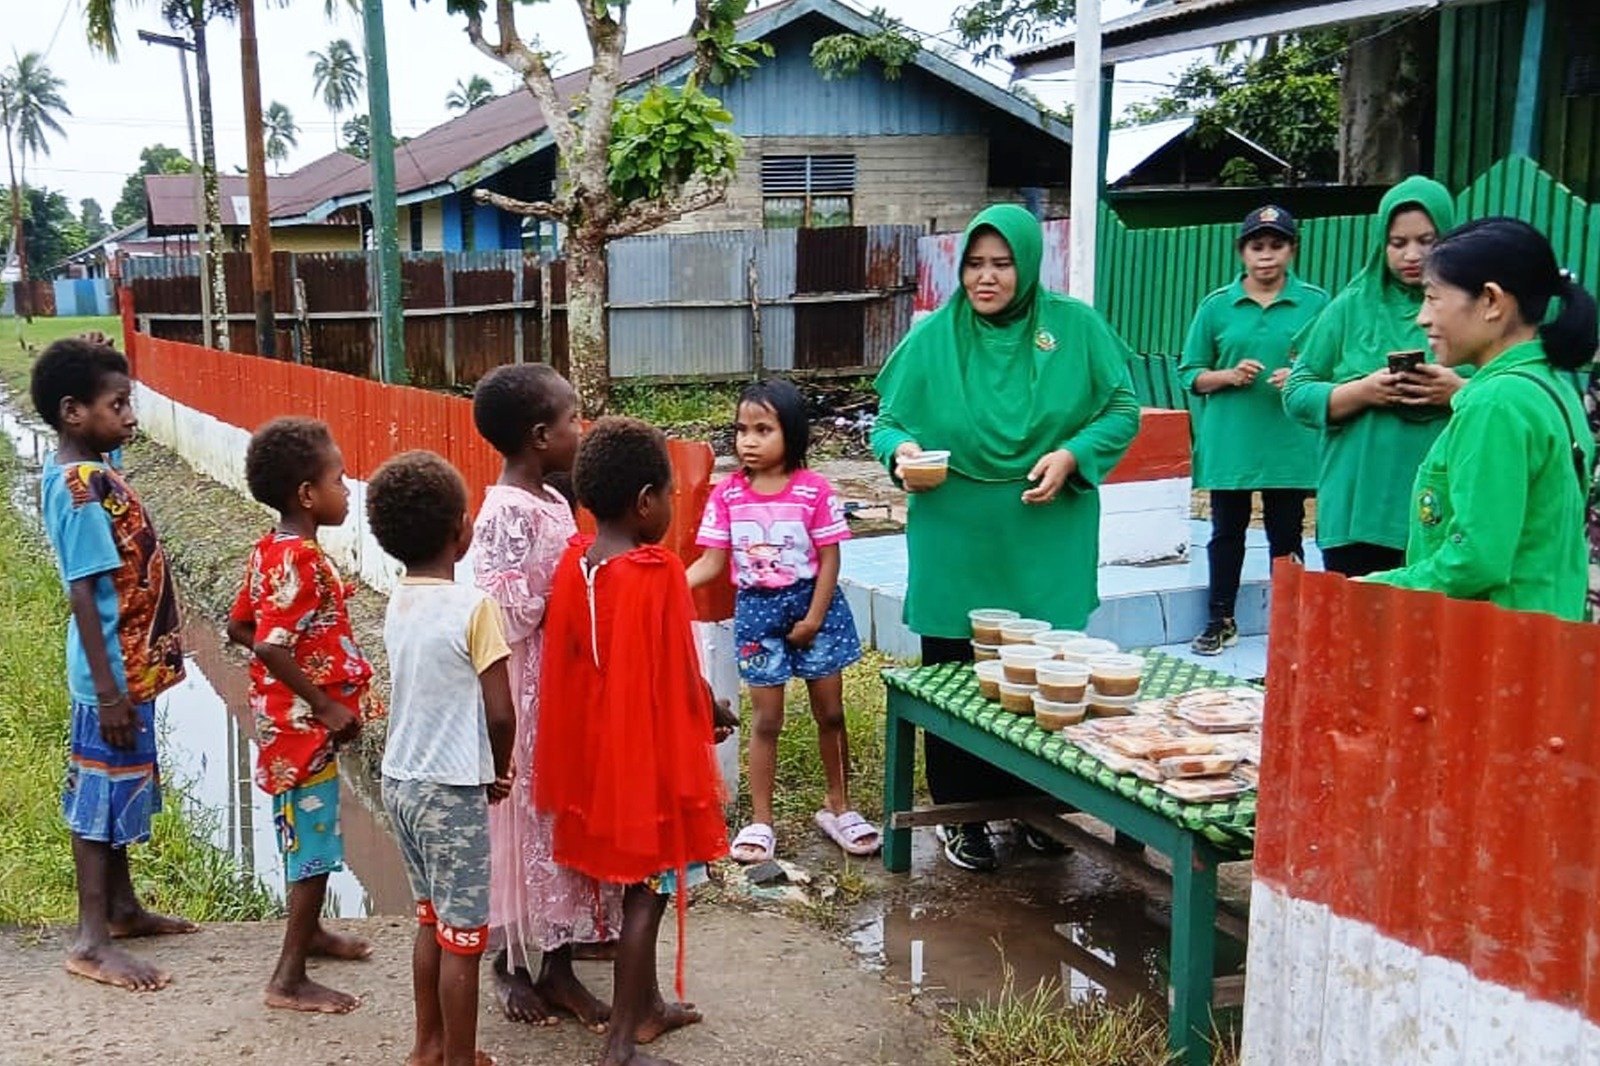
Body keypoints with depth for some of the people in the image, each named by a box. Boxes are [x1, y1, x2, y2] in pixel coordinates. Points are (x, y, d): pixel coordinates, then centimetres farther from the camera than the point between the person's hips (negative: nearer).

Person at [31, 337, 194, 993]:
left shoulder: (90, 472, 8)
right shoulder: (81, 486, -21)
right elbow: (83, 591, -23)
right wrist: (108, 689, -23)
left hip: (132, 666, 9)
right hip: (112, 674, -9)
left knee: (119, 789, 18)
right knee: (100, 796, 0)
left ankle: (122, 908, 32)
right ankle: (91, 940, 10)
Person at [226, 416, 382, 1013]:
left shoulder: (271, 550, 5)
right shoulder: (299, 560, -24)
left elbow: (240, 628, 13)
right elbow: (271, 646, -30)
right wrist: (325, 705, -22)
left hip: (289, 717, 10)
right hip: (305, 721, -10)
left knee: (305, 831, 24)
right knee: (316, 840, -1)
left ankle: (309, 931, 42)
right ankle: (289, 980, 8)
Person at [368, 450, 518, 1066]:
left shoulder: (398, 603, 3)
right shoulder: (473, 607, -18)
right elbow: (500, 714, -17)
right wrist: (499, 770, 2)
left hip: (401, 781, 7)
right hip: (451, 790, -7)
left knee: (432, 920, 21)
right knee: (463, 936, 5)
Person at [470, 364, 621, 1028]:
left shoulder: (554, 502, 9)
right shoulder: (507, 514, -18)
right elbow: (506, 612, -23)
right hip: (529, 696, -8)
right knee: (526, 822, 5)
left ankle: (559, 965, 26)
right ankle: (511, 965, 24)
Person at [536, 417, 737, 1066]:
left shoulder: (573, 564, -2)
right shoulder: (658, 574, -22)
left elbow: (569, 662, 6)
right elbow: (682, 679, -17)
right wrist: (716, 715, 4)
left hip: (593, 750, 7)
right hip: (650, 753, -7)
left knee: (633, 882, 21)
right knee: (648, 891, 4)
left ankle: (646, 1006, 36)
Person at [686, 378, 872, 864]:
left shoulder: (814, 491, -11)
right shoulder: (727, 494, -5)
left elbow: (829, 560, -8)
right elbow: (712, 562, -5)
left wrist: (813, 619, -12)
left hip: (813, 605, -1)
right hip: (757, 610, 1)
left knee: (830, 712, 10)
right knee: (766, 719, 7)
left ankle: (838, 807, 29)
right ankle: (760, 820, 19)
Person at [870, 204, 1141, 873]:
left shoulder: (1076, 327, 1)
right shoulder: (932, 337, 1)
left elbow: (1121, 411, 4)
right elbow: (888, 420, 5)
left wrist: (1072, 455, -13)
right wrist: (901, 449, -17)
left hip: (1047, 547, 0)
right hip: (955, 547, 0)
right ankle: (964, 818, 19)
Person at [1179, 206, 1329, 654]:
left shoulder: (1315, 303, 3)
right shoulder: (1216, 305, 4)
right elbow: (1190, 374, 7)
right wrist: (1228, 376, -11)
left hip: (1289, 446, -1)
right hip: (1228, 444, 1)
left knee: (1286, 537, 7)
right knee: (1226, 533, 10)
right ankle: (1221, 621, 22)